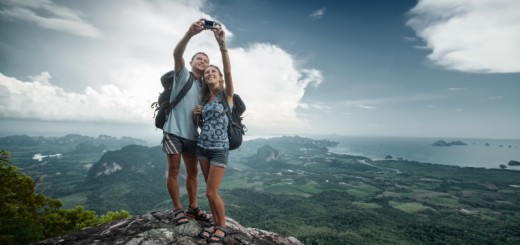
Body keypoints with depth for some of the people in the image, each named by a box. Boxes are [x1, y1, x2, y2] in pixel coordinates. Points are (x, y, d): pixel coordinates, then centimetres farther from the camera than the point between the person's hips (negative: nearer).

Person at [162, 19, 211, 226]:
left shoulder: (205, 87, 16)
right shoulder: (183, 74, 2)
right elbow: (177, 54, -18)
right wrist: (190, 33, -35)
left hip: (191, 134, 5)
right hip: (174, 130, -5)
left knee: (193, 171, 9)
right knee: (173, 170, -1)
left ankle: (192, 207, 23)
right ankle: (178, 209, 12)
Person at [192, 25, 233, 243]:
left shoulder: (226, 94, -5)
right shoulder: (204, 99, 11)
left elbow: (228, 71, -23)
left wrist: (222, 44, -32)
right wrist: (195, 115, -1)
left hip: (219, 149, -6)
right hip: (202, 147, 6)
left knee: (212, 192, -3)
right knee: (210, 191, 12)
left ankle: (222, 226, 20)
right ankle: (215, 223, 29)